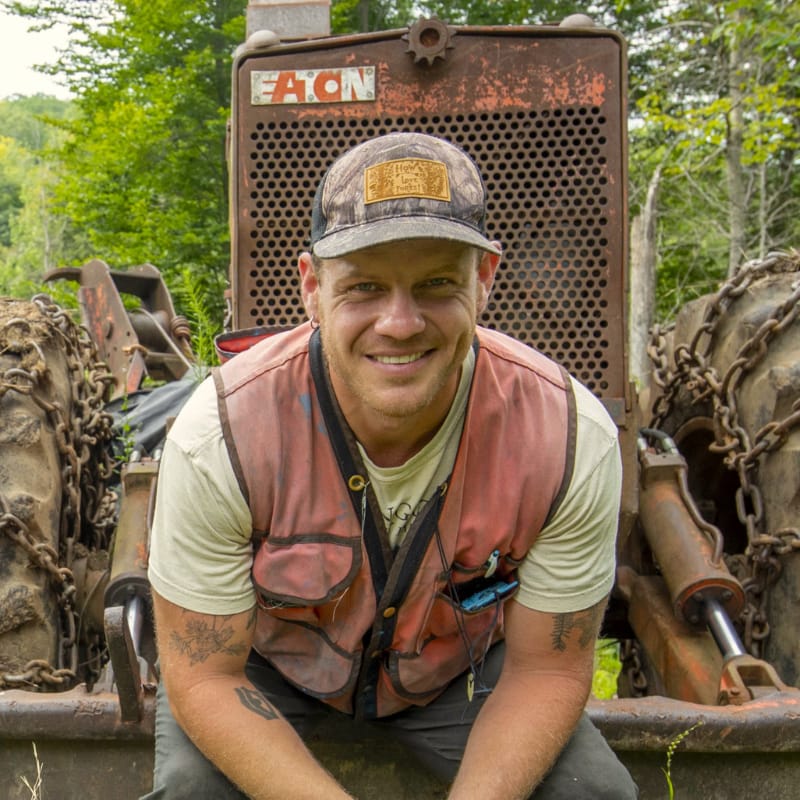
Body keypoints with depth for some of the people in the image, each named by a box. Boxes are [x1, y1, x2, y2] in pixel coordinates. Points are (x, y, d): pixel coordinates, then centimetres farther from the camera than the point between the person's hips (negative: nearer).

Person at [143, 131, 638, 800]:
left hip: (460, 659, 2)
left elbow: (548, 669, -16)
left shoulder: (574, 439, -28)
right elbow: (202, 675, -22)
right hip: (268, 659, -1)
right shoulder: (218, 437, -32)